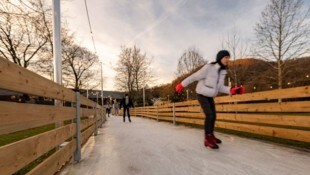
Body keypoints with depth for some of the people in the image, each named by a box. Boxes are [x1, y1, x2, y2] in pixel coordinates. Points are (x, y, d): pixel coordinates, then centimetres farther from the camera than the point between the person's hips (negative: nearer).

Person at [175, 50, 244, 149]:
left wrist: (232, 90, -21)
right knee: (209, 115, -18)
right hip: (202, 95, -8)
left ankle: (211, 135, 25)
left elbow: (220, 88, -4)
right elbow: (194, 77, -18)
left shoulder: (222, 72, -1)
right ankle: (207, 139, -10)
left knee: (213, 116, 8)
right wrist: (182, 85, -12)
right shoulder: (208, 68, -24)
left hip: (210, 96, 8)